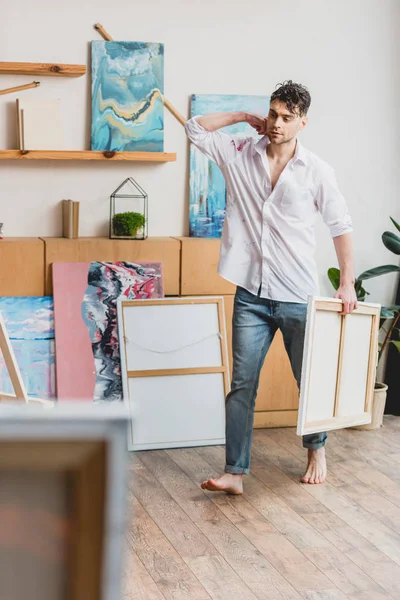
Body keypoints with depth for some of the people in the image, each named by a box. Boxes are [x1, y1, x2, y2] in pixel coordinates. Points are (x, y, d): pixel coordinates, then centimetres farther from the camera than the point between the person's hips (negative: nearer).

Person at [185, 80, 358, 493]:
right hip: (251, 295, 1)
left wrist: (347, 284, -5)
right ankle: (235, 473, 2)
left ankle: (316, 451, 37)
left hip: (298, 297, -1)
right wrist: (244, 117, 4)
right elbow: (195, 129, 8)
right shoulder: (240, 155, 4)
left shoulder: (317, 172, -2)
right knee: (242, 384, -1)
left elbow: (340, 227, 1)